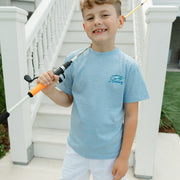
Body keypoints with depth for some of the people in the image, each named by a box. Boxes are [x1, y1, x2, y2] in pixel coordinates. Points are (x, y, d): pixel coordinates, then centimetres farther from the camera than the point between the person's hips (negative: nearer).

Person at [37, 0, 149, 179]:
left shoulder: (129, 66, -13)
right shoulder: (74, 60, -8)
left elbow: (131, 115, -8)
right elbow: (68, 100, 1)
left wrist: (124, 157, -3)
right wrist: (50, 91, -20)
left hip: (110, 155, -1)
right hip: (76, 150, 2)